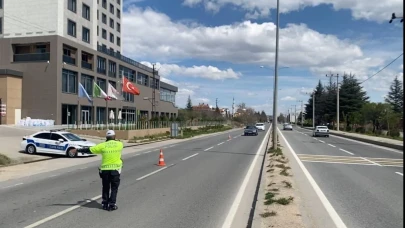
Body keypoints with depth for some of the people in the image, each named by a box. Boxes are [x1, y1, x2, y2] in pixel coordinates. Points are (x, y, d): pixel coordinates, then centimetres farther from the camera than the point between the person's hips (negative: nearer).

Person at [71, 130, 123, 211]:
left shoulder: (103, 145, -5)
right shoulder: (120, 144, -2)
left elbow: (89, 149, -1)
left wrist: (78, 150, 11)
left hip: (105, 170, 1)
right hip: (115, 170, -1)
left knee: (105, 188, 17)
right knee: (114, 188, 9)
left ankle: (105, 204, 23)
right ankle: (112, 205, 7)